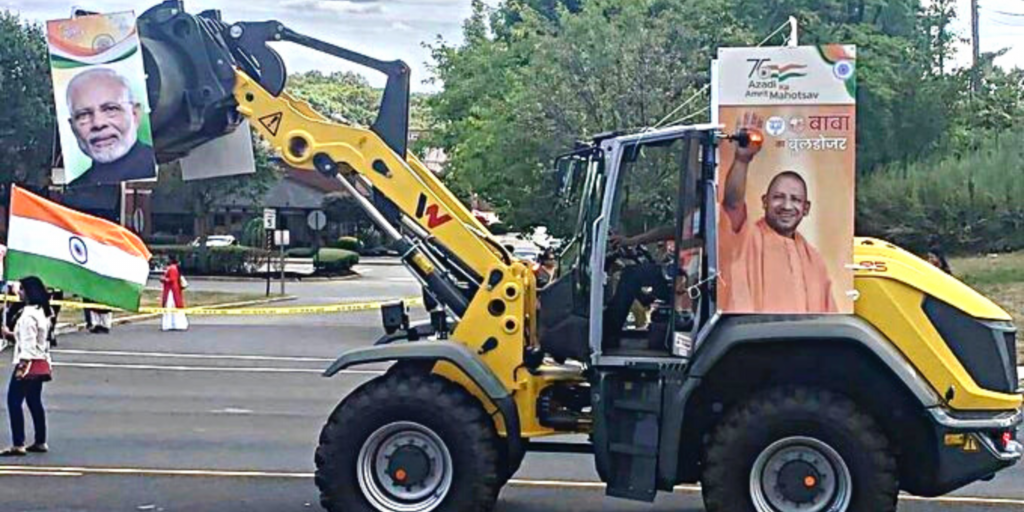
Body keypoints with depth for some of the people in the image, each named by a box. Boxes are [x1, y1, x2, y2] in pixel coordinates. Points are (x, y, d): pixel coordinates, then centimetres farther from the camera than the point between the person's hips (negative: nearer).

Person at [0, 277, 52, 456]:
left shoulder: (28, 314, -17)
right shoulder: (43, 312, 12)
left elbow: (28, 343, -22)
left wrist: (22, 366, -23)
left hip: (29, 364, -10)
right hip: (41, 363, 10)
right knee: (35, 402, 15)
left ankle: (18, 445, -6)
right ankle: (40, 442, 18)